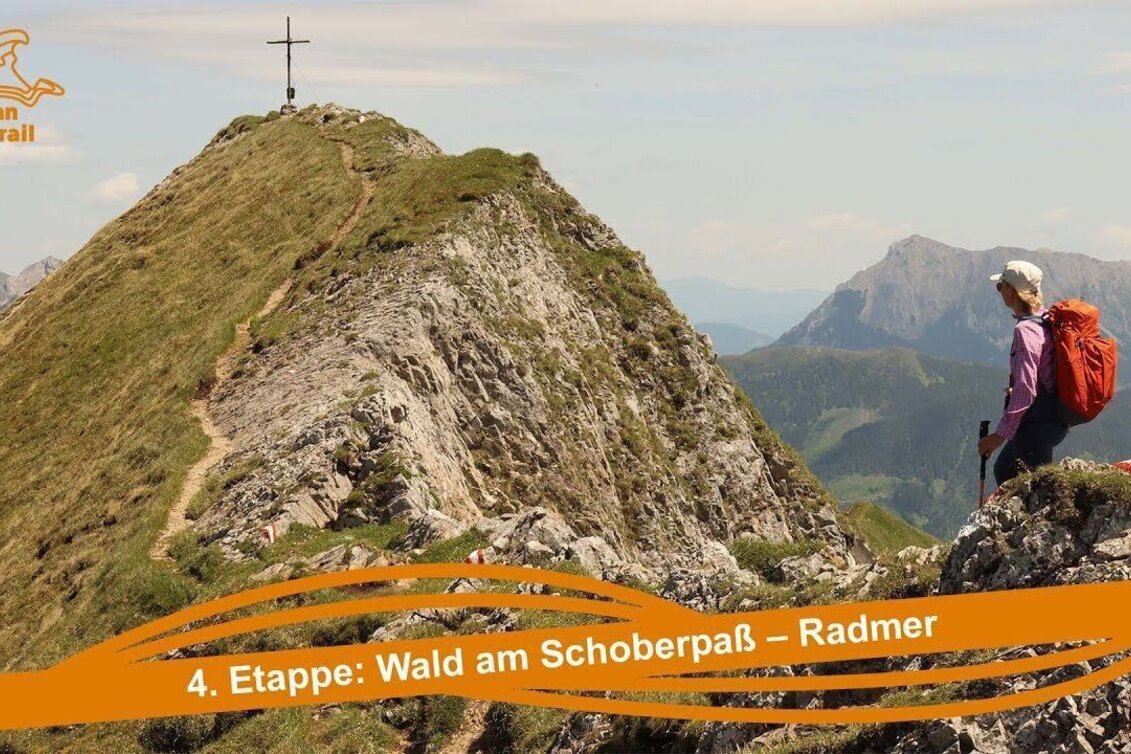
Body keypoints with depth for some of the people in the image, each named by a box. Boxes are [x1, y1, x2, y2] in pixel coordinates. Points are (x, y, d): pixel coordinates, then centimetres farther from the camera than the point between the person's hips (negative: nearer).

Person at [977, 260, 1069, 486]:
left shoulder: (1026, 329, -21)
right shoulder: (1046, 320, 8)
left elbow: (1025, 389, -24)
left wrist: (1001, 434, -21)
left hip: (1037, 424, -10)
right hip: (1052, 418, 10)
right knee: (1004, 471, 24)